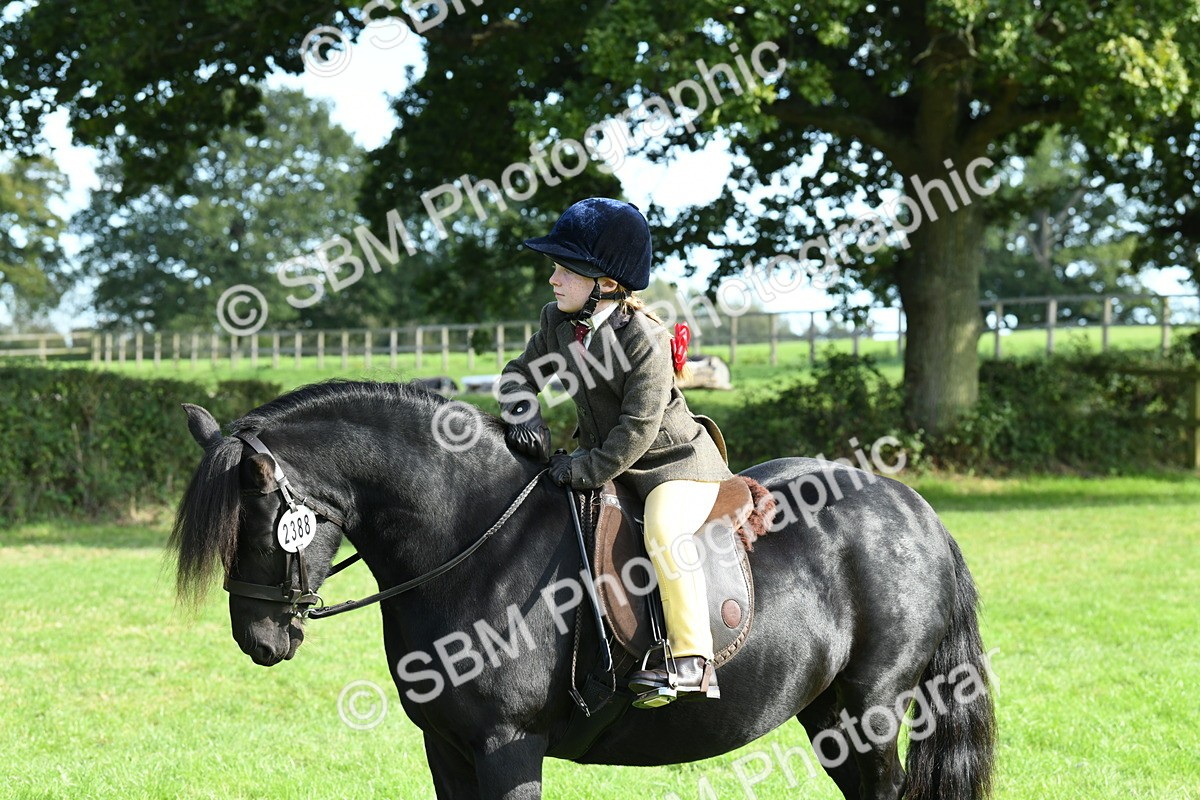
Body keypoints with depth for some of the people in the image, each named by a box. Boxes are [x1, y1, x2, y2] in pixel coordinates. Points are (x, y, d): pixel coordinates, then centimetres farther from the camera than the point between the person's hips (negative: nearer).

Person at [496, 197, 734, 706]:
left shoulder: (645, 340, -24)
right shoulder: (558, 322, -1)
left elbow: (639, 427, -27)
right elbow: (522, 373, 11)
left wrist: (583, 471, -26)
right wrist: (524, 416, -10)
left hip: (676, 461, -9)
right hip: (608, 462, 9)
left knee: (664, 534, -33)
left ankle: (691, 661, -31)